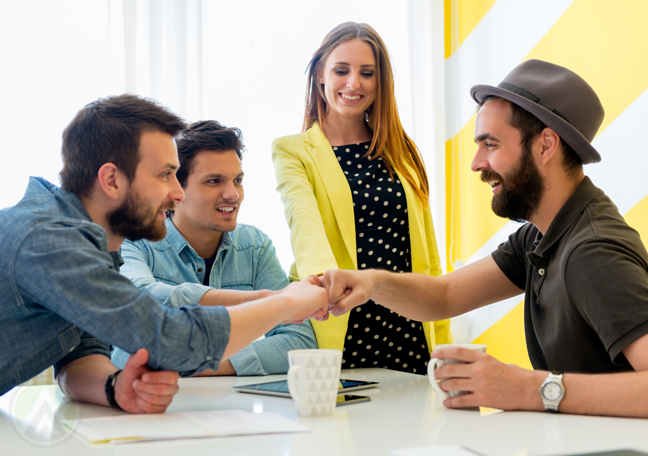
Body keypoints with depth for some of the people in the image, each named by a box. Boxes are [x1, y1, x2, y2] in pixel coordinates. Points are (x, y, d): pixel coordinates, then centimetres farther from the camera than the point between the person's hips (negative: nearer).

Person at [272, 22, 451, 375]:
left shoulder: (402, 152, 13)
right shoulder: (293, 151, 1)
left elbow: (428, 252, 13)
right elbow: (303, 221, -19)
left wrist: (442, 341, 8)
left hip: (409, 331, 4)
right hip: (339, 333, -3)